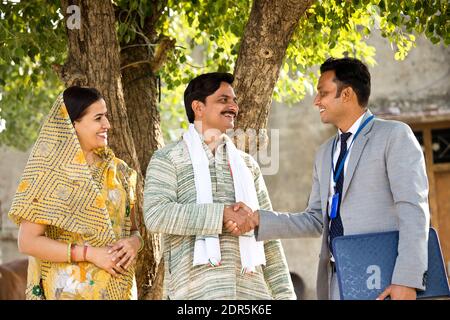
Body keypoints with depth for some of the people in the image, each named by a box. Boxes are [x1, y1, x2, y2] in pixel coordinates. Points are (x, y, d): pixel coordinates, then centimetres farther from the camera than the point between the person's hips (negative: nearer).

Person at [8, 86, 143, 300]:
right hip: (70, 289, -5)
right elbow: (27, 242, -13)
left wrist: (134, 242, -8)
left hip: (117, 288, 5)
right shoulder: (52, 174, -8)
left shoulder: (118, 171, 7)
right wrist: (90, 253, -19)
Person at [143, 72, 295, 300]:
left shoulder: (246, 164, 20)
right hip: (197, 289, -4)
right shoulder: (168, 159, 6)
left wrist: (284, 293, 11)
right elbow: (155, 214, -11)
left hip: (251, 288, 5)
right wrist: (222, 213, -15)